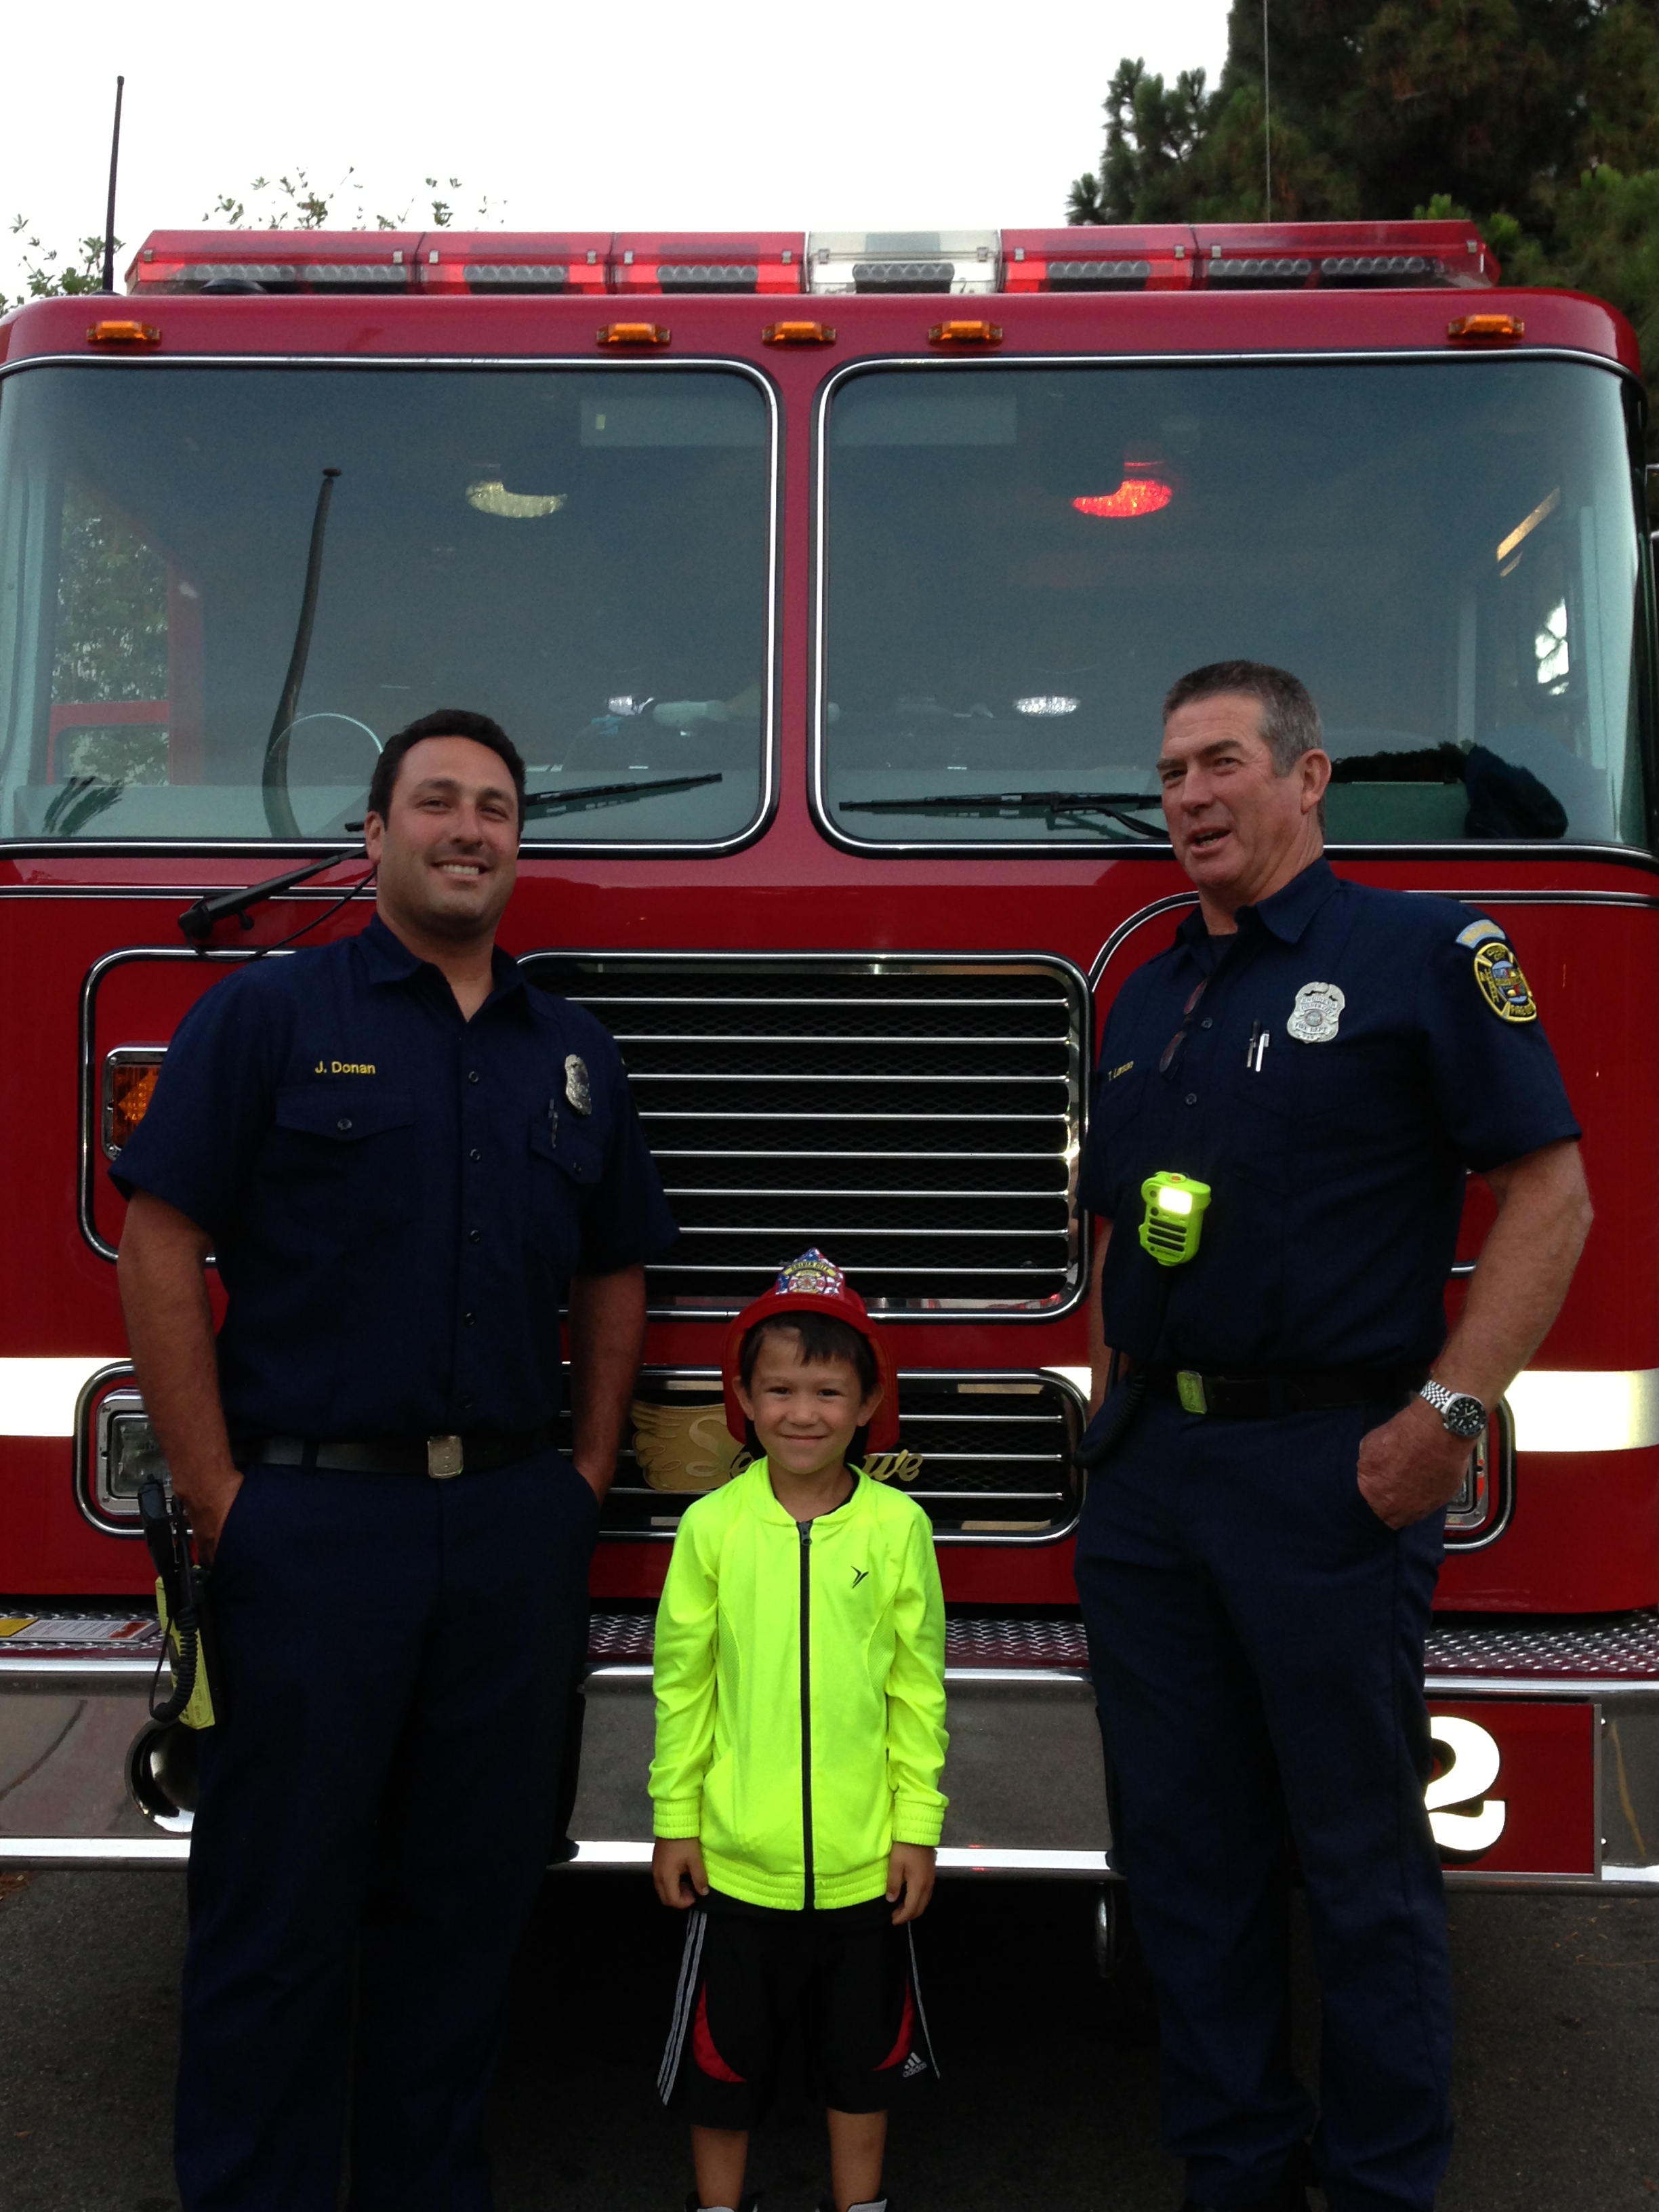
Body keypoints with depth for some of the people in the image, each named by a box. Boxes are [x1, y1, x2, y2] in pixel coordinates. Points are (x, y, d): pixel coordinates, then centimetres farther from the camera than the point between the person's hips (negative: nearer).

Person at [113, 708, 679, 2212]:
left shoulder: (574, 1055, 12)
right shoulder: (269, 1013, -2)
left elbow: (614, 1272, 18)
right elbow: (163, 1243, -7)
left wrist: (588, 1477, 9)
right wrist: (217, 1495, -10)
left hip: (515, 1526, 5)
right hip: (312, 1516, -4)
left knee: (474, 1890, 14)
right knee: (281, 1900, 6)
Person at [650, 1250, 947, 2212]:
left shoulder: (898, 1525, -8)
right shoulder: (714, 1524, -8)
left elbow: (919, 1688, -2)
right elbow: (682, 1681, -1)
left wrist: (919, 1827, -1)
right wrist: (676, 1820, 1)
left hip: (866, 1856, 0)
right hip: (738, 1853, 0)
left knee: (863, 2050, 18)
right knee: (725, 2051, 16)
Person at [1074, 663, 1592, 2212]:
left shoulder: (1425, 953, -4)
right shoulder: (1146, 999, 14)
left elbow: (1548, 1191, -9)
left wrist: (1448, 1411, -16)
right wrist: (1117, 1411, 12)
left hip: (1328, 1468, -6)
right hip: (1148, 1476, 6)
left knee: (1357, 1855, 6)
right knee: (1184, 1850, 13)